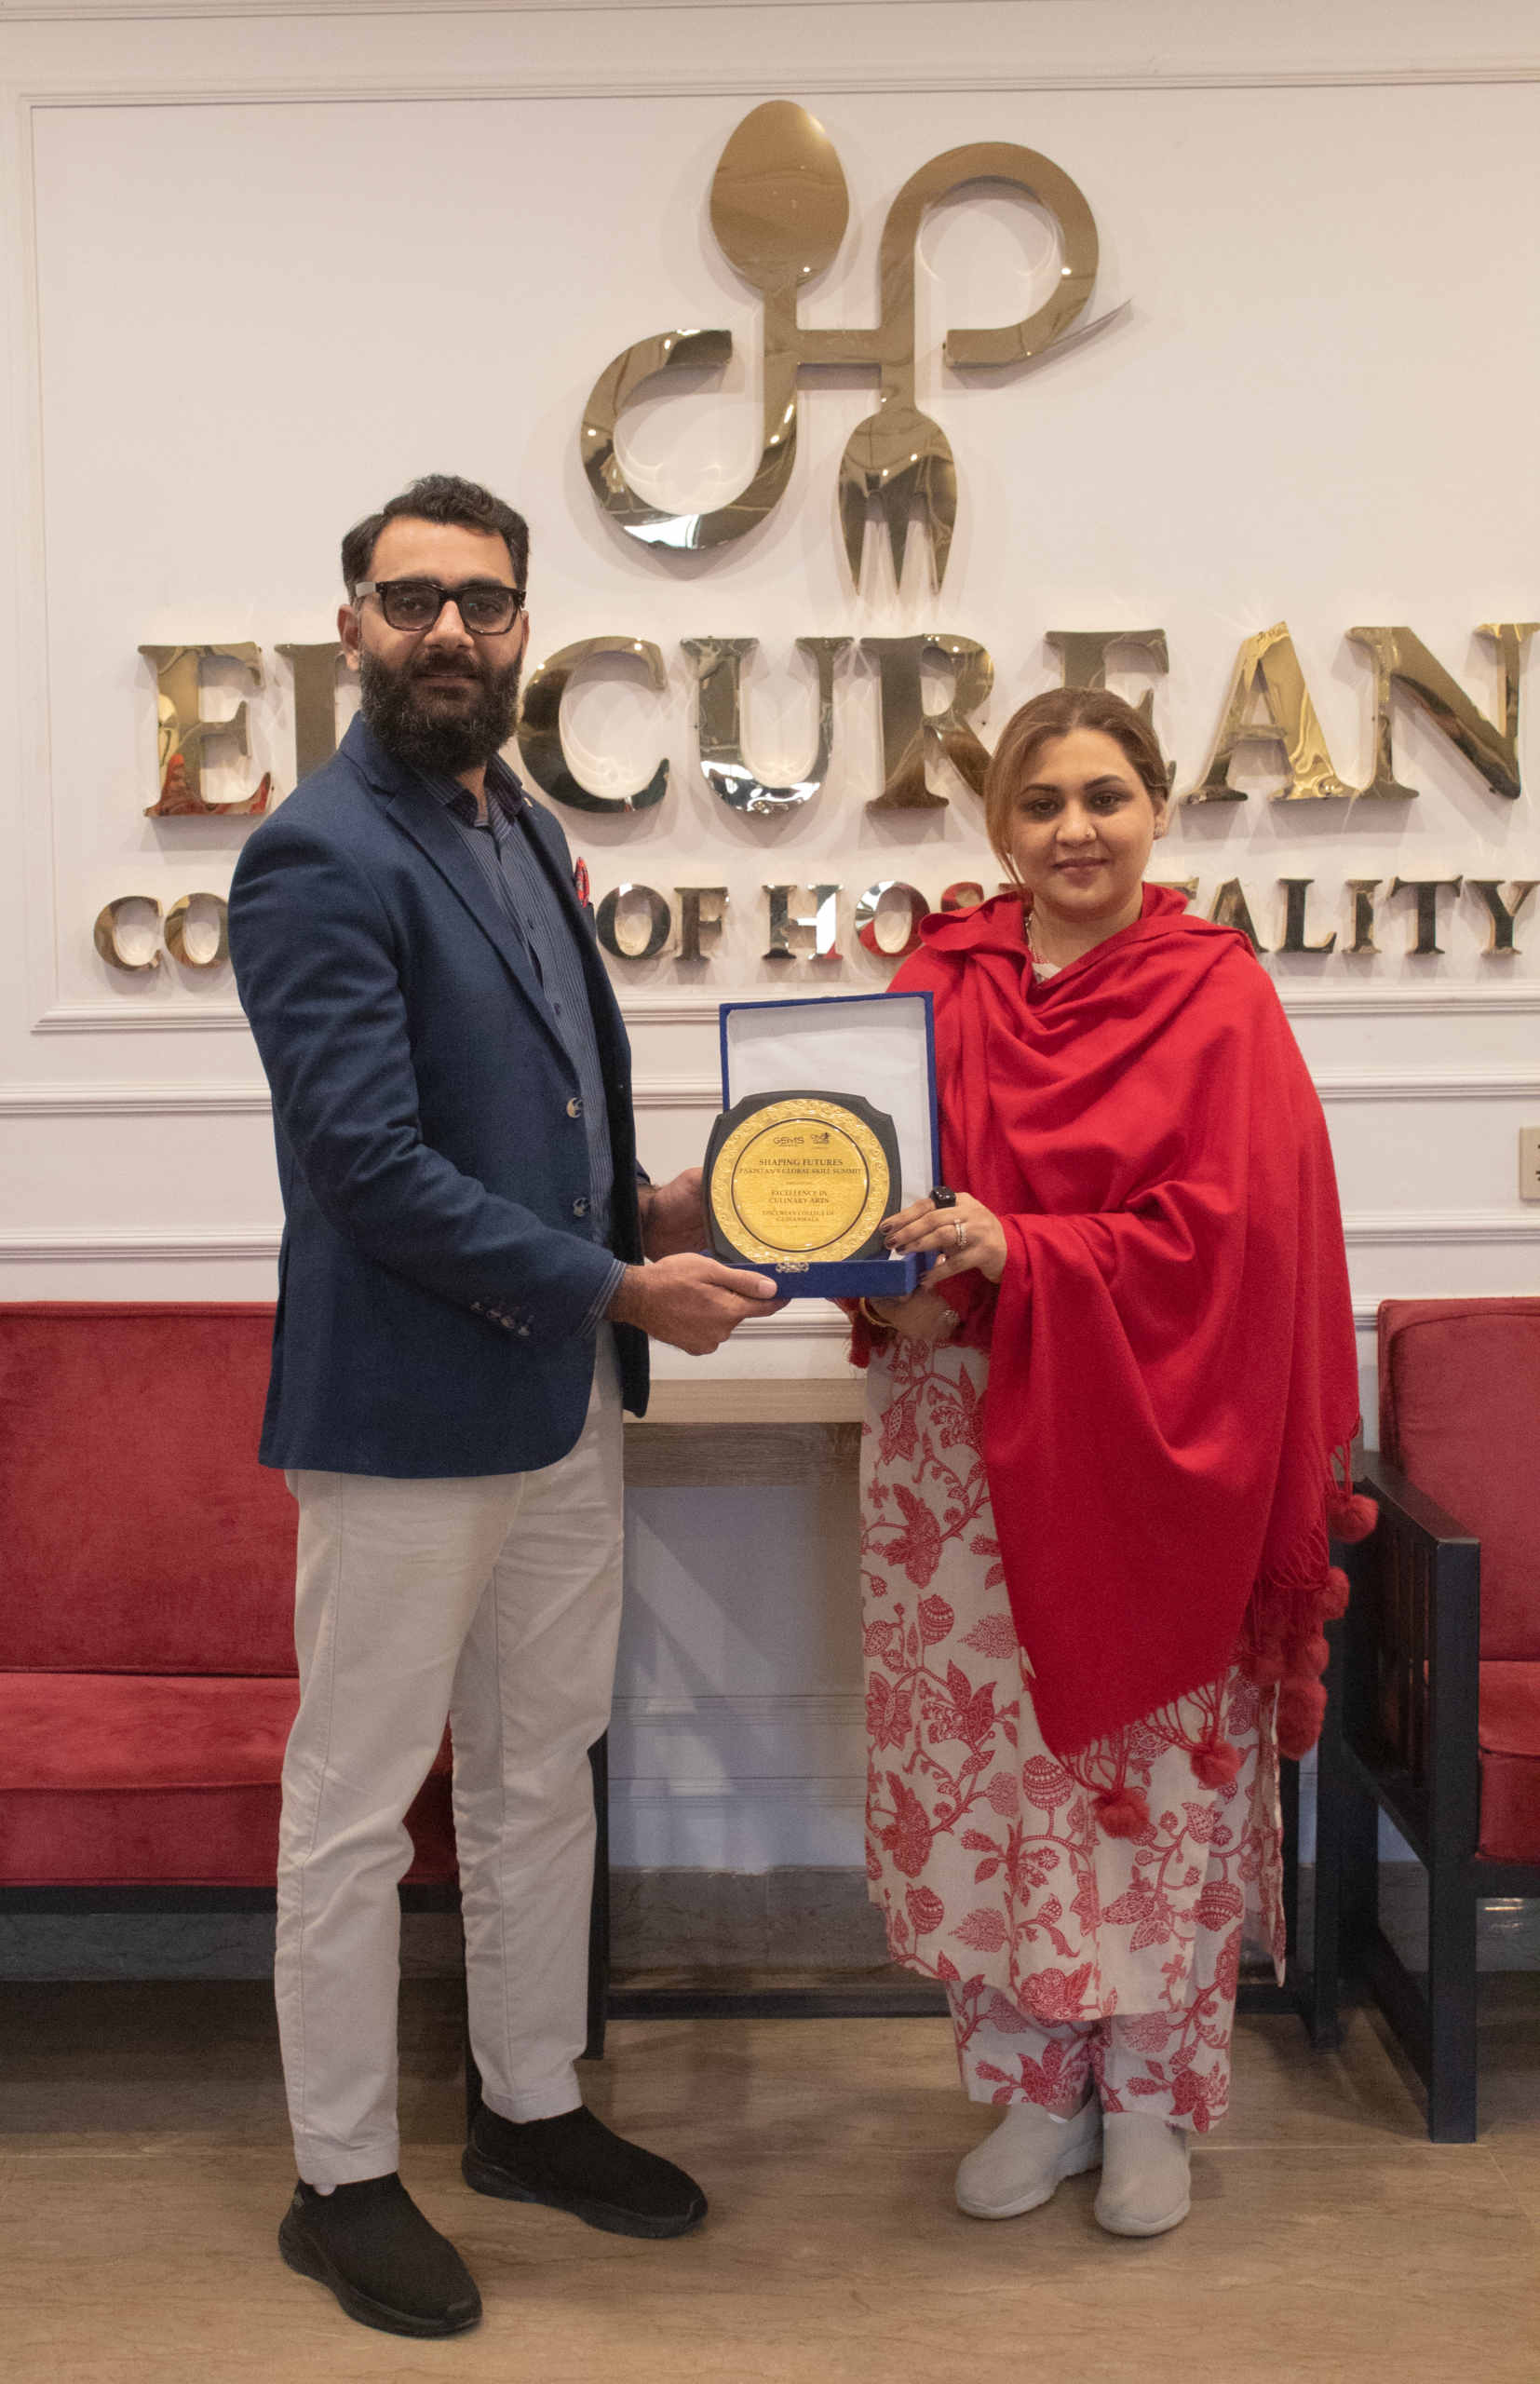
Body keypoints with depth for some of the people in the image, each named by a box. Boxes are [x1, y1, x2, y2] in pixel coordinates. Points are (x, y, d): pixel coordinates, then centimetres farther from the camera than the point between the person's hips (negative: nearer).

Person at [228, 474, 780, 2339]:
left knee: (542, 1779, 19)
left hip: (563, 1397, 9)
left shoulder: (521, 830, 12)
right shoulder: (317, 861, -15)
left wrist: (645, 1202, 3)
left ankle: (531, 2109, 37)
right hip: (405, 1412, -8)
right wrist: (617, 1284, -18)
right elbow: (374, 1161, -22)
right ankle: (342, 2181, 24)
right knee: (356, 1812, 7)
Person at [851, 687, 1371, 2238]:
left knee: (1155, 1770, 6)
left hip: (1143, 1454, -3)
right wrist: (894, 1278, -14)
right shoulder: (938, 985, 6)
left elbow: (1222, 1231, -11)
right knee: (979, 1761, 8)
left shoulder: (1216, 994, -3)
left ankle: (1152, 2099, 26)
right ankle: (1036, 2092, 26)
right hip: (957, 1442, 3)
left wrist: (1014, 1255, -22)